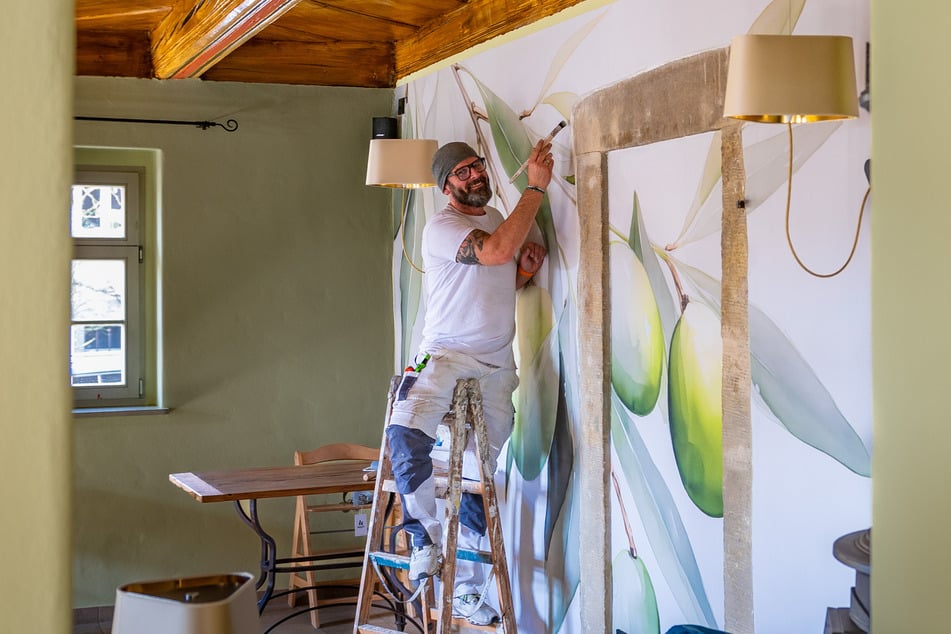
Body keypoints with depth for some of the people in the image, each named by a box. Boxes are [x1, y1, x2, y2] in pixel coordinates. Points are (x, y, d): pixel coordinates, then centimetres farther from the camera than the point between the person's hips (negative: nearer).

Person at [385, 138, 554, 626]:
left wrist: (525, 270, 2)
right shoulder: (442, 228, -11)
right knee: (406, 433, -34)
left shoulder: (495, 217, 13)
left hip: (496, 364, 6)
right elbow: (496, 251, -29)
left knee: (479, 477, 7)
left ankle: (466, 593, 15)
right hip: (446, 354, -6)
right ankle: (426, 539, -21)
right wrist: (536, 187, -24)